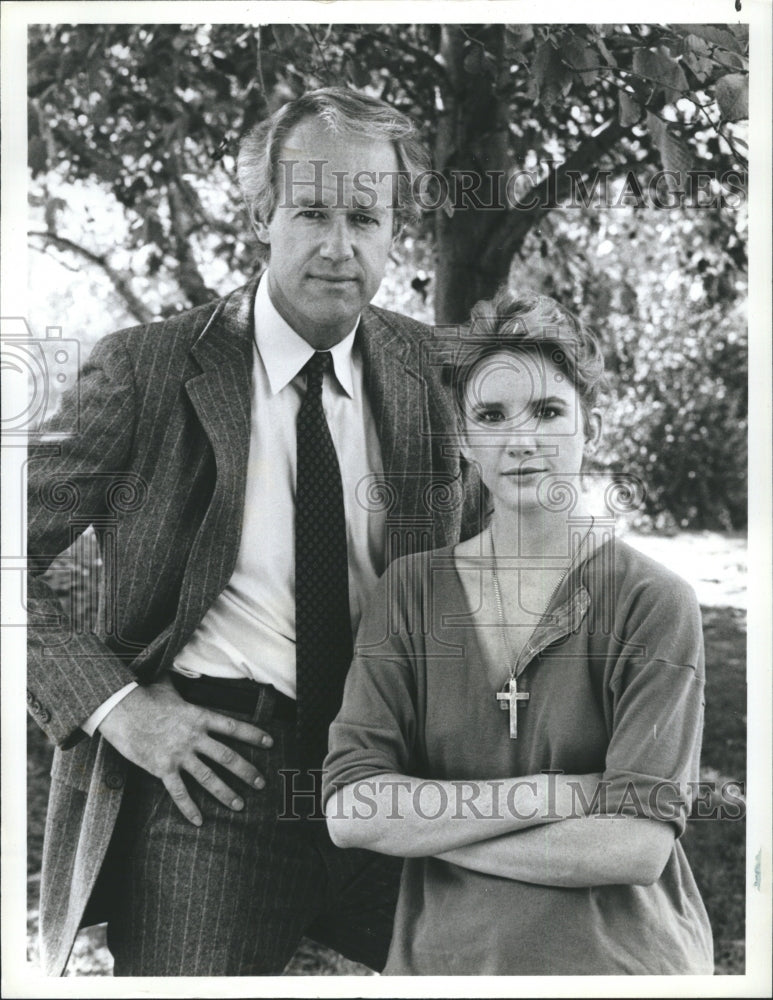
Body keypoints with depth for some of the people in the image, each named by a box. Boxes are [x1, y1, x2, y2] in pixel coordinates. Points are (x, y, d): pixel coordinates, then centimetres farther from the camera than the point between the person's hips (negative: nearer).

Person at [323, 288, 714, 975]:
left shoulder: (653, 602, -12)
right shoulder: (411, 590, -4)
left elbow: (637, 846, -20)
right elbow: (348, 811, -12)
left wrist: (420, 823, -15)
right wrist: (550, 795, -20)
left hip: (619, 959, -2)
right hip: (443, 957, 2)